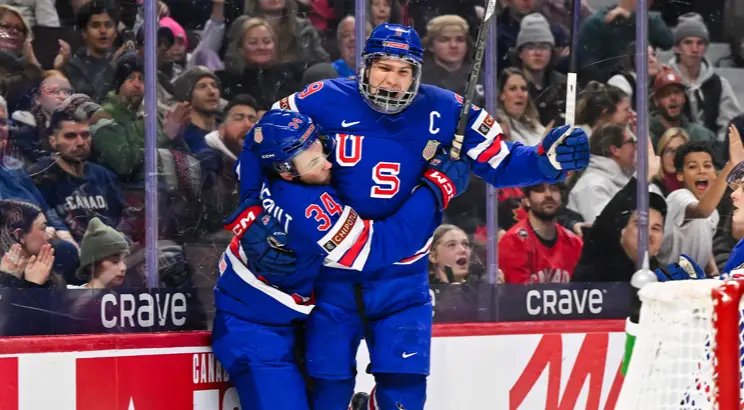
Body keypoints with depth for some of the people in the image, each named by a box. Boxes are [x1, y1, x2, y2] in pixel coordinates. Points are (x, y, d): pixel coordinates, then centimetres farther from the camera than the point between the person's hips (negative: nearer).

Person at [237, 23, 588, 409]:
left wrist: (547, 159, -23)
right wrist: (255, 206, -4)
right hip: (332, 269, -1)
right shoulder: (325, 102, -13)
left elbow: (502, 164, -5)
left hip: (401, 277, 1)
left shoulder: (444, 112, -8)